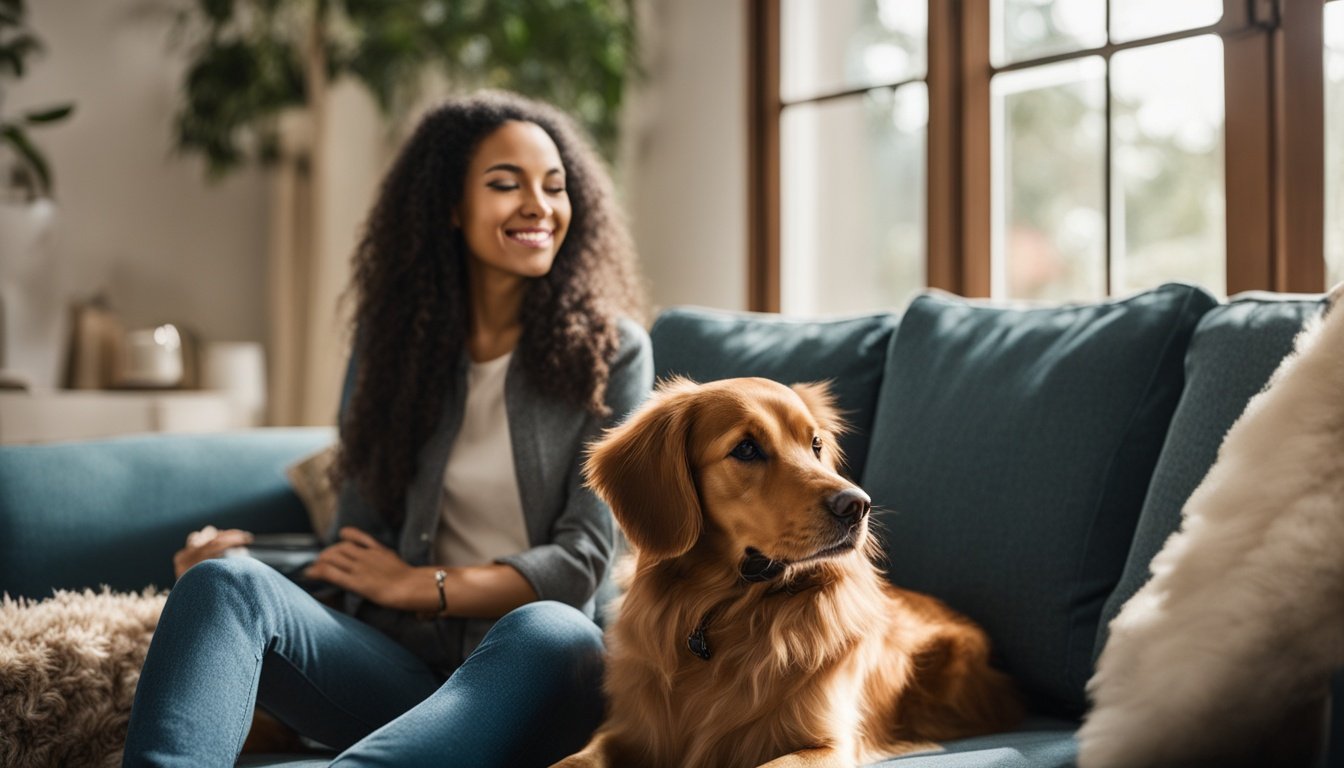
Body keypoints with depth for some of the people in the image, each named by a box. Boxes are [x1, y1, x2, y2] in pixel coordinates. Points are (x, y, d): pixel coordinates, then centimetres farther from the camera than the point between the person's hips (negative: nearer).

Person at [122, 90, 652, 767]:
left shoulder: (611, 350, 4)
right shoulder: (390, 344, 14)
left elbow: (580, 561, -2)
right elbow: (358, 549, 14)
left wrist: (420, 585, -4)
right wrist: (255, 554, -7)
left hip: (533, 683, -3)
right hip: (399, 662, 3)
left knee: (554, 630, -40)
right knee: (225, 581, -25)